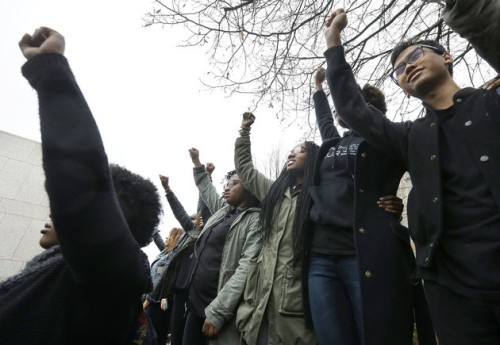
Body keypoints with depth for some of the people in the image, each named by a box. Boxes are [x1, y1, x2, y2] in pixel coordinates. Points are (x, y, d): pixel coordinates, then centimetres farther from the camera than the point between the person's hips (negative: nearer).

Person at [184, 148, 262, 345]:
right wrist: (197, 163, 40)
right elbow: (207, 190, 32)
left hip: (220, 308, -7)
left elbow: (246, 268, -19)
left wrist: (217, 312, -23)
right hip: (196, 302, 7)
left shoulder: (255, 219, -9)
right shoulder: (223, 211, 14)